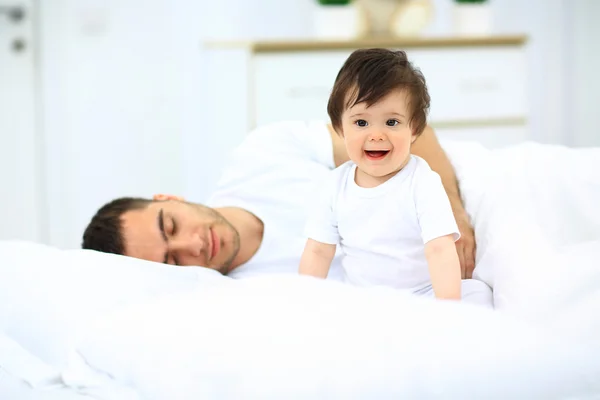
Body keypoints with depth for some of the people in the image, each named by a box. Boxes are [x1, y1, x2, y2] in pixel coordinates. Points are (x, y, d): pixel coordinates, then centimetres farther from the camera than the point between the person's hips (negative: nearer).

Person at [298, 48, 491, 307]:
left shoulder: (422, 184, -12)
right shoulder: (336, 185, 0)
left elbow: (440, 250, -23)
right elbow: (318, 252, 4)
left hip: (422, 295, -3)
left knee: (478, 293, -27)